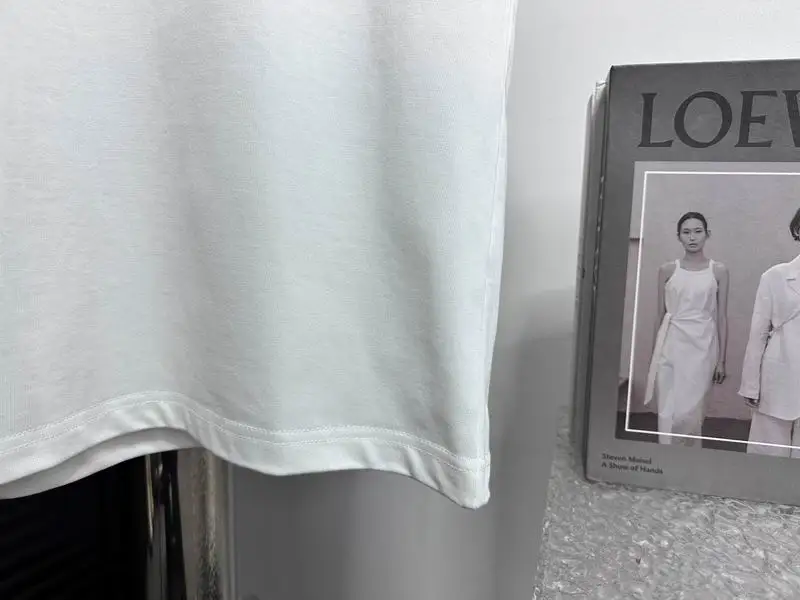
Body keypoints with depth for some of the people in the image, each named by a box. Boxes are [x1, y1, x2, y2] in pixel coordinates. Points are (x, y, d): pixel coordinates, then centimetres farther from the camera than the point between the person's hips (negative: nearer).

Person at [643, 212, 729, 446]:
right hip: (671, 345, 1)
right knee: (668, 412, 2)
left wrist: (722, 359, 2)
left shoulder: (718, 271, 2)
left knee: (689, 412, -1)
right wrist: (654, 354, 9)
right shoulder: (667, 270, 4)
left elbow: (722, 317, 4)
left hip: (701, 347, -1)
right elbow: (660, 314, 8)